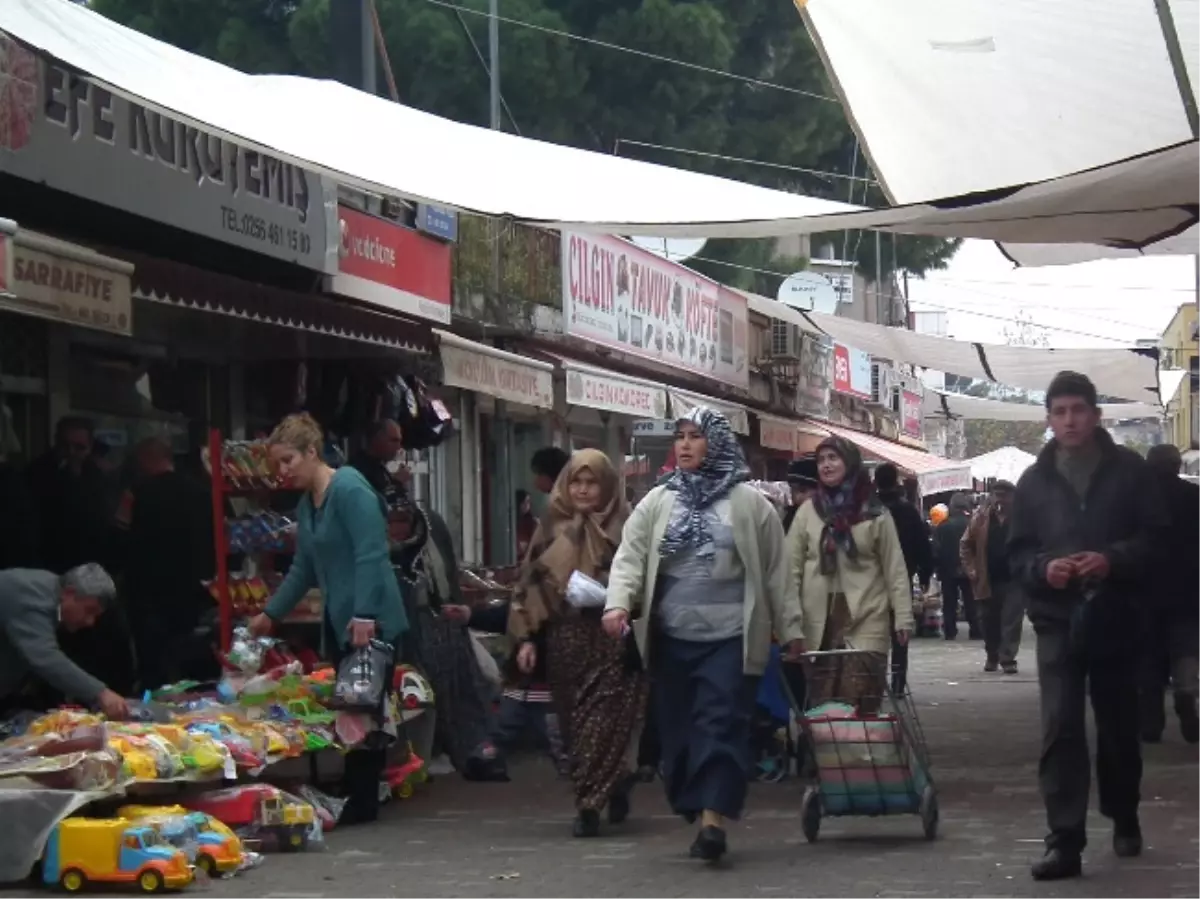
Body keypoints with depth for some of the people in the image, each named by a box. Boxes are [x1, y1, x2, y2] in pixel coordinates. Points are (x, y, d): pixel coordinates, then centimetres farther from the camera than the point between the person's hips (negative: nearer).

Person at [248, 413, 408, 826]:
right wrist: (270, 614, 23)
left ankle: (361, 802, 0)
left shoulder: (350, 490, -14)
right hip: (340, 622, 9)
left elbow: (371, 556, -20)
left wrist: (364, 615, -24)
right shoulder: (306, 504, 15)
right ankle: (354, 795, 16)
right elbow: (303, 569, 24)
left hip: (370, 623, -9)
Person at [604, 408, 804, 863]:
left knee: (721, 726, -11)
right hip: (671, 639, 3)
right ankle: (693, 815, 16)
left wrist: (790, 629, 6)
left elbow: (776, 570, 5)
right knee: (679, 729, 6)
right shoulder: (657, 502, 9)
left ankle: (714, 820, -16)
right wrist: (619, 603, -17)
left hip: (730, 638, -3)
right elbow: (630, 556, 1)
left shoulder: (748, 503, 3)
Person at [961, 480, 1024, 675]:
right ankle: (992, 657, 27)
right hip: (987, 580, 3)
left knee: (1012, 621, -5)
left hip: (1014, 578, -3)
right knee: (989, 620, 11)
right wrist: (971, 569, 1)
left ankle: (1007, 658, -3)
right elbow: (966, 545, 9)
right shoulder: (981, 517, 4)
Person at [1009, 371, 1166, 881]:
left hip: (1114, 618, 0)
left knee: (1119, 727, 13)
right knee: (1060, 729, -11)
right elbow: (1017, 552, 9)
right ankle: (1065, 841, -15)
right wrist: (1044, 567, -13)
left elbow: (1155, 536, -1)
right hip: (1058, 620, 0)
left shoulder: (1130, 470, 2)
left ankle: (1124, 820, 33)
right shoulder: (1033, 480, 7)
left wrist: (1112, 559, -18)